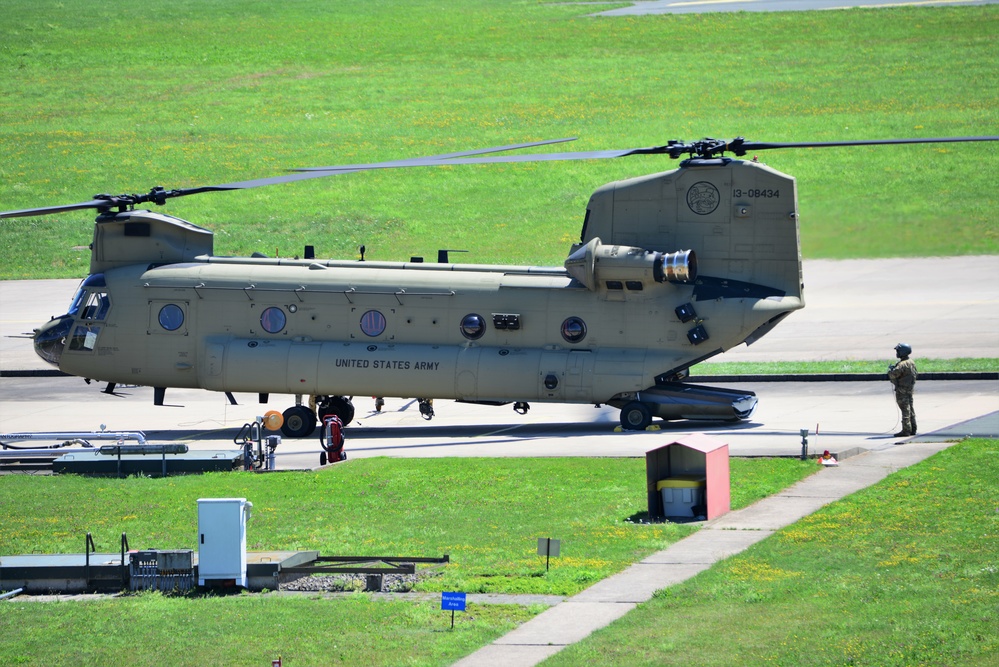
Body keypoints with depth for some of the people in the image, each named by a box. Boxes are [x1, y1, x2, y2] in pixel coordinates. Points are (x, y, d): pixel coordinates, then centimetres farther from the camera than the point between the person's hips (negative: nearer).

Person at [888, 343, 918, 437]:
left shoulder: (902, 365, -21)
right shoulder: (911, 362, 8)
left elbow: (893, 375, -27)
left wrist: (891, 369, -3)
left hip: (902, 390, -9)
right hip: (910, 389, 9)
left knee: (905, 410, -7)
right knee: (910, 409, 15)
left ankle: (906, 430, -6)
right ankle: (912, 429, 21)